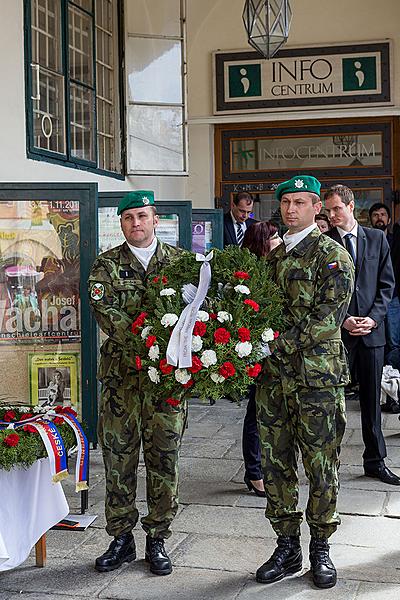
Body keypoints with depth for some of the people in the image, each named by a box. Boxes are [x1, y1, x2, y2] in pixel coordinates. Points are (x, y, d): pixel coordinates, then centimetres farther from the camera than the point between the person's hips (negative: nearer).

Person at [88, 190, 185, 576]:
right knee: (118, 456, 5)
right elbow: (105, 312, -9)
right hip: (121, 374, 0)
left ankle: (157, 539, 17)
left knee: (164, 457, 4)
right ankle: (121, 538, 18)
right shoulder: (106, 265, 5)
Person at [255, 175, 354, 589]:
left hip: (317, 374, -6)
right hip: (274, 374, 6)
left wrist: (282, 344, -17)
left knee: (320, 464, 3)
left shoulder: (332, 255, -4)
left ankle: (320, 549, 17)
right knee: (275, 463, 8)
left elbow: (330, 316, -13)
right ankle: (287, 547, 21)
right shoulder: (274, 257, 15)